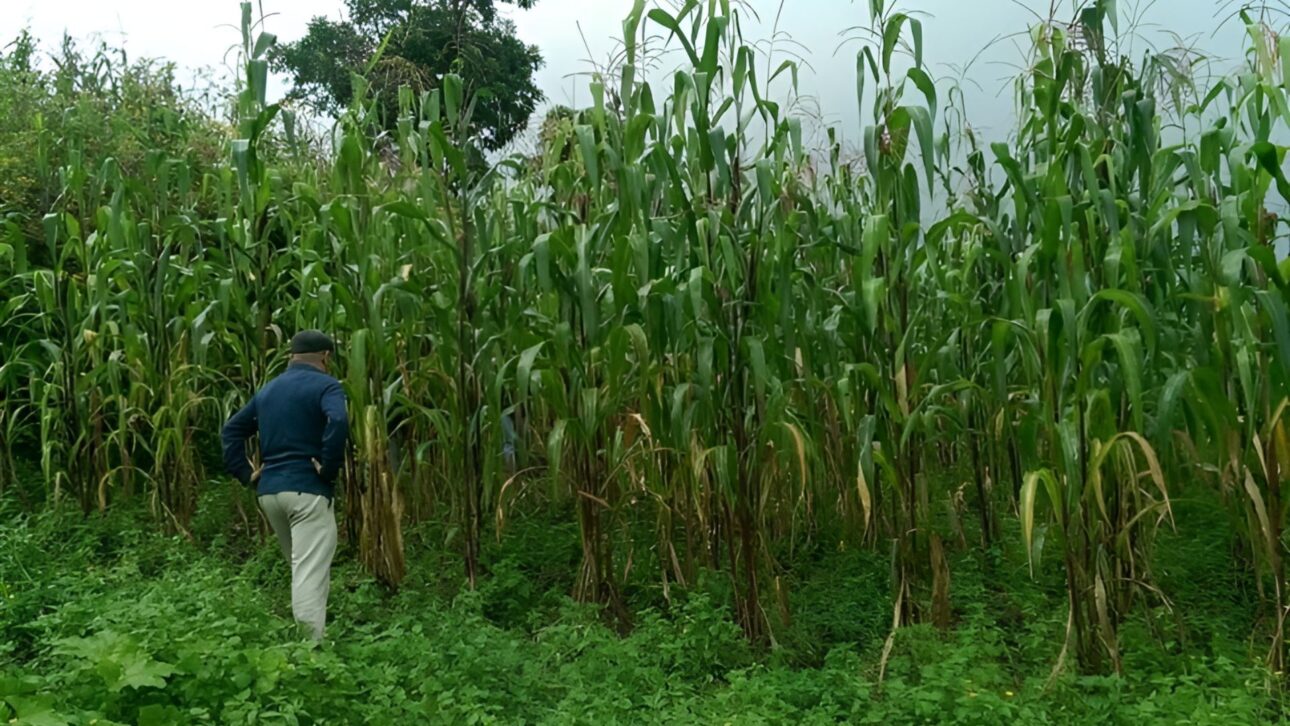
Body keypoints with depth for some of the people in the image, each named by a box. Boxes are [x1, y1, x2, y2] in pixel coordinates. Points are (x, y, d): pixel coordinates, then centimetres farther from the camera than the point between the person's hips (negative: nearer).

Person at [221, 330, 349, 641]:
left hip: (269, 490, 8)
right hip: (307, 489, -7)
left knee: (301, 571, 21)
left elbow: (231, 430, 20)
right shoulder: (325, 385, -5)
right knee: (311, 576, -9)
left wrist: (245, 473, 13)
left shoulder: (268, 389, 18)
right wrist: (329, 468, -16)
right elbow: (338, 422, -24)